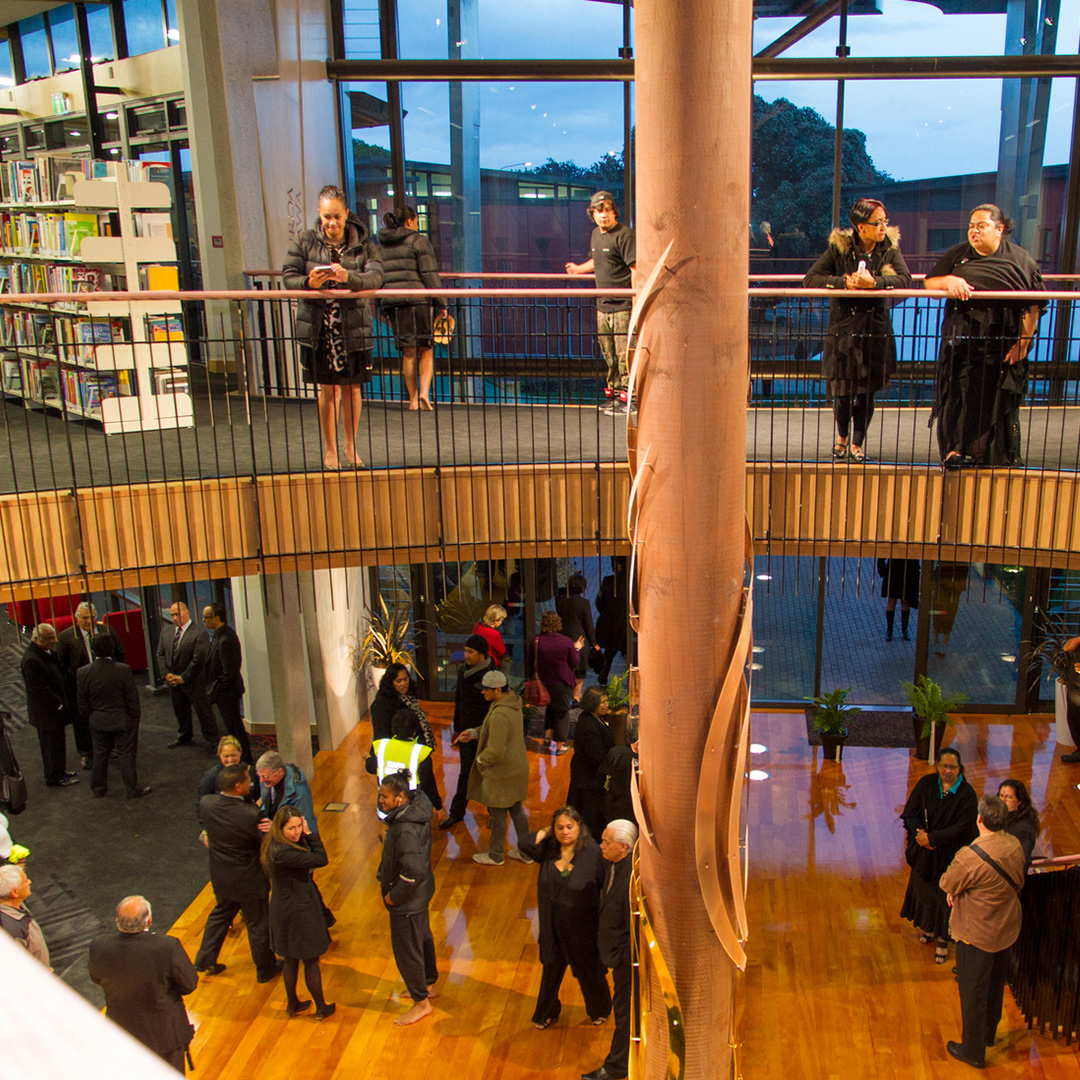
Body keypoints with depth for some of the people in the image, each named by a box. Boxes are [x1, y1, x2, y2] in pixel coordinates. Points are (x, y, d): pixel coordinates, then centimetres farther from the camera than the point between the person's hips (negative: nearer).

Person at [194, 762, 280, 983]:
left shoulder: (206, 803, -16)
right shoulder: (251, 815, -34)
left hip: (220, 877, 5)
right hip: (248, 880, -5)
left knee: (220, 914, 31)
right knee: (258, 924, 17)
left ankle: (204, 960, 44)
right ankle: (266, 968, 36)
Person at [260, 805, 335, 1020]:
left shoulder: (273, 843, -3)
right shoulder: (282, 852, -33)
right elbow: (321, 859, -27)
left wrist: (306, 834, -8)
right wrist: (309, 833, -20)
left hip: (282, 909, 9)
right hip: (299, 912, -9)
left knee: (291, 959, 25)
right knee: (311, 962, 12)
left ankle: (292, 1004, 42)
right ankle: (321, 1008, 29)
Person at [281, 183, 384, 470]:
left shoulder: (363, 244, 1)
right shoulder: (304, 241, 3)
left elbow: (375, 277, -14)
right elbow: (289, 276, -2)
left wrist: (349, 278, -33)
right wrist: (308, 282, -24)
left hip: (354, 327, 0)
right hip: (318, 327, 0)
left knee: (352, 388, 8)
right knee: (328, 389, 4)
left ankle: (351, 446, 25)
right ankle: (329, 450, 17)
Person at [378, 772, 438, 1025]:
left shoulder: (406, 829, -34)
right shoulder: (416, 806, -6)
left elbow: (414, 871, -35)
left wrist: (394, 895, -20)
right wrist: (385, 878, 12)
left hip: (407, 899, -9)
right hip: (421, 891, 9)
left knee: (406, 949, 9)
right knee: (422, 937, 26)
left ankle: (421, 1002, 26)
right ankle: (428, 985, 46)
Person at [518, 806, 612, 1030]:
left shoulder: (592, 852, -19)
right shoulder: (548, 850, -9)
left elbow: (606, 886, -13)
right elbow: (524, 843, -22)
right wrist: (547, 833, -17)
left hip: (582, 927, -3)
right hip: (553, 927, 3)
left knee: (588, 970, 18)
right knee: (552, 969, 22)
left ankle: (600, 1010, 46)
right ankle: (547, 1013, 46)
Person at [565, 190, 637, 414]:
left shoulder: (624, 235, -11)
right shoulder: (596, 234, 14)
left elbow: (635, 269, -15)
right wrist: (579, 269, 43)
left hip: (623, 305, -8)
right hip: (603, 305, 8)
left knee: (624, 354, -7)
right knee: (608, 355, 13)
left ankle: (626, 398, -1)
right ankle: (612, 394, 24)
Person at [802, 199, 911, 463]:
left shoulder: (890, 247, 0)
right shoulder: (839, 248, -6)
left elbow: (905, 280, -11)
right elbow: (810, 279, -10)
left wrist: (874, 282, -26)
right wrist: (844, 282, -22)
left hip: (876, 330, 2)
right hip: (843, 329, -2)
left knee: (867, 391, 5)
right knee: (842, 391, 3)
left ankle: (857, 443, 23)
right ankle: (842, 436, 32)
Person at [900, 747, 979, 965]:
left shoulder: (966, 794, -17)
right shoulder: (926, 784, -8)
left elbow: (963, 828, -21)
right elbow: (910, 812, -6)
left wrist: (931, 838, -22)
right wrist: (920, 835, -21)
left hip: (950, 855, -3)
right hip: (924, 851, 4)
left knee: (944, 896, 9)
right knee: (924, 889, 19)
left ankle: (943, 939, 28)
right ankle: (929, 927, 43)